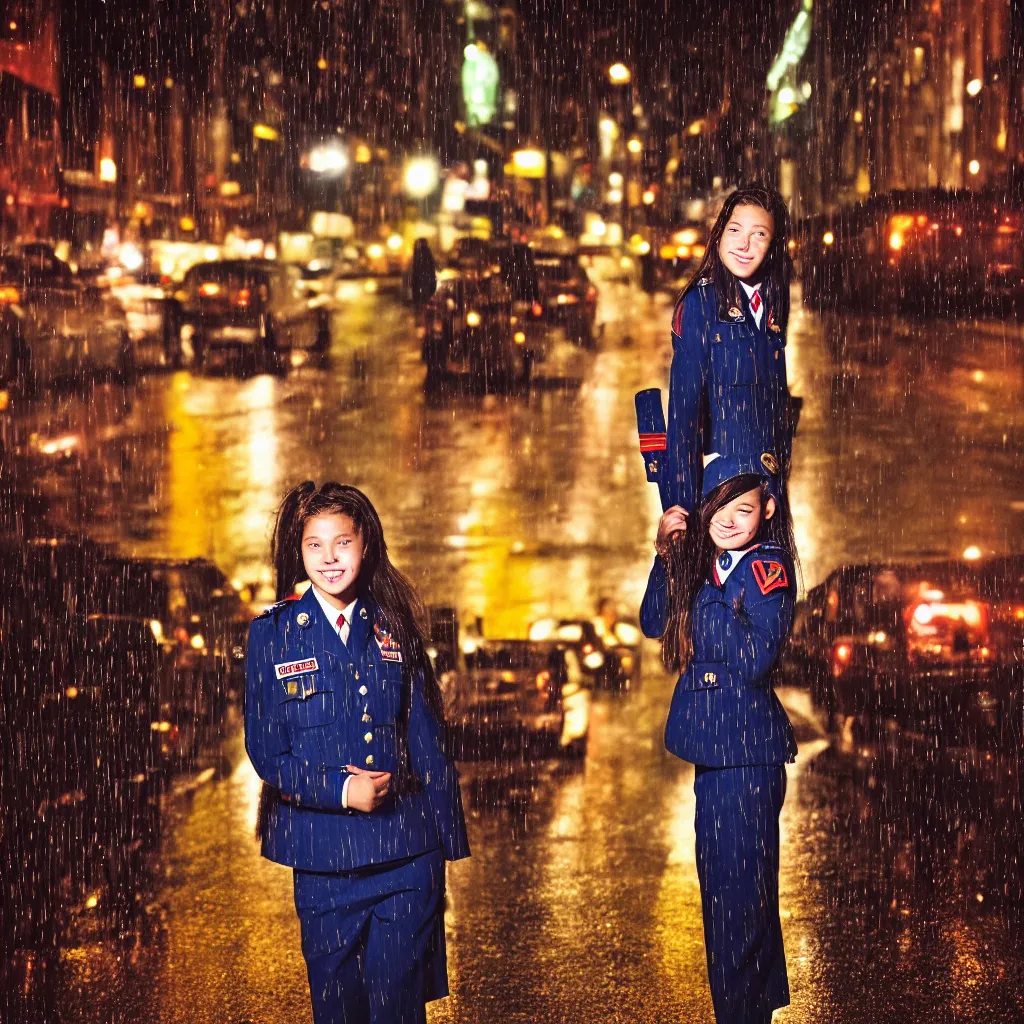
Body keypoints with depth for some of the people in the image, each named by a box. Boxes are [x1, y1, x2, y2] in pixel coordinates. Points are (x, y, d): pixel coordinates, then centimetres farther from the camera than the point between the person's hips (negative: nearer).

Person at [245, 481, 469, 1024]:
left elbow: (428, 738, 8)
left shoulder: (393, 629, 6)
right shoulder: (273, 632, 0)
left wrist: (448, 837, 6)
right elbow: (264, 749, -2)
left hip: (406, 856, 1)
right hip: (323, 856, -1)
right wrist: (342, 790, -14)